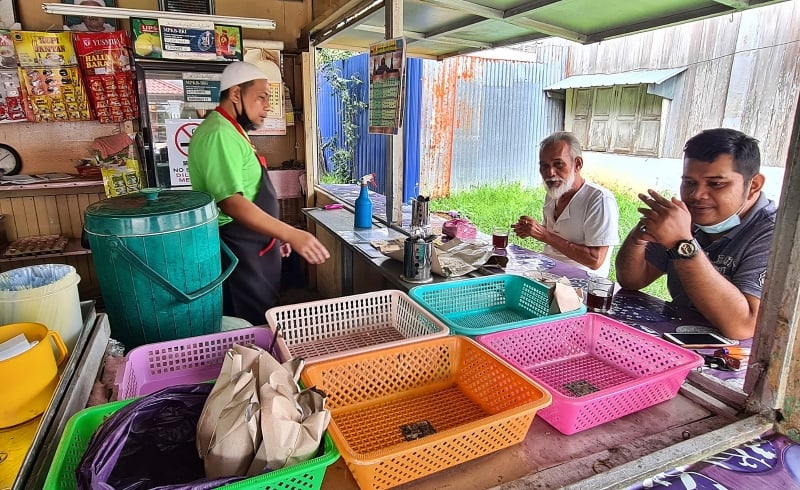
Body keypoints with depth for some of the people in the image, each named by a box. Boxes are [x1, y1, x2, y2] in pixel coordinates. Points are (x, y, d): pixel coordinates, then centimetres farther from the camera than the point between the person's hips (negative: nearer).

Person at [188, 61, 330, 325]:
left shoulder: (230, 131, 16)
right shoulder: (220, 134, -20)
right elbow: (231, 202, -30)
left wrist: (277, 234, 22)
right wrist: (291, 233, -36)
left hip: (251, 247, 11)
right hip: (238, 251, -11)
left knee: (260, 320, 20)